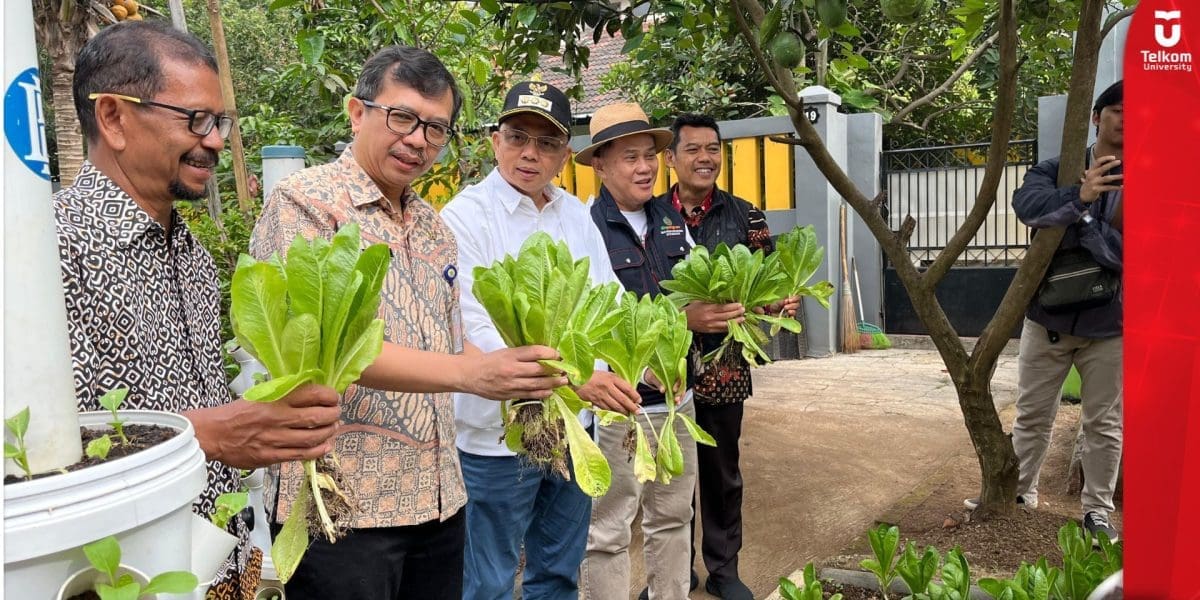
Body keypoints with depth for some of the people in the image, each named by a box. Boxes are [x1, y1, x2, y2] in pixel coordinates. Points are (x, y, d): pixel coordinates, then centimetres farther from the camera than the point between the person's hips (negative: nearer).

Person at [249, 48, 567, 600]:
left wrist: (517, 380, -1)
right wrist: (470, 373, -30)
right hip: (342, 504, -7)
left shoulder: (436, 230, 13)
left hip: (439, 500, 7)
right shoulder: (305, 202, -9)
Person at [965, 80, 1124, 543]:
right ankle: (1020, 491, 30)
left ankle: (1098, 510, 24)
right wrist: (1079, 197, -39)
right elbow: (1026, 203, -25)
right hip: (1047, 317, 1)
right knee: (1032, 415, 13)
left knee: (1104, 423, 9)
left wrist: (1081, 216, -19)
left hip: (1108, 323, -1)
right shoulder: (1058, 170, -1)